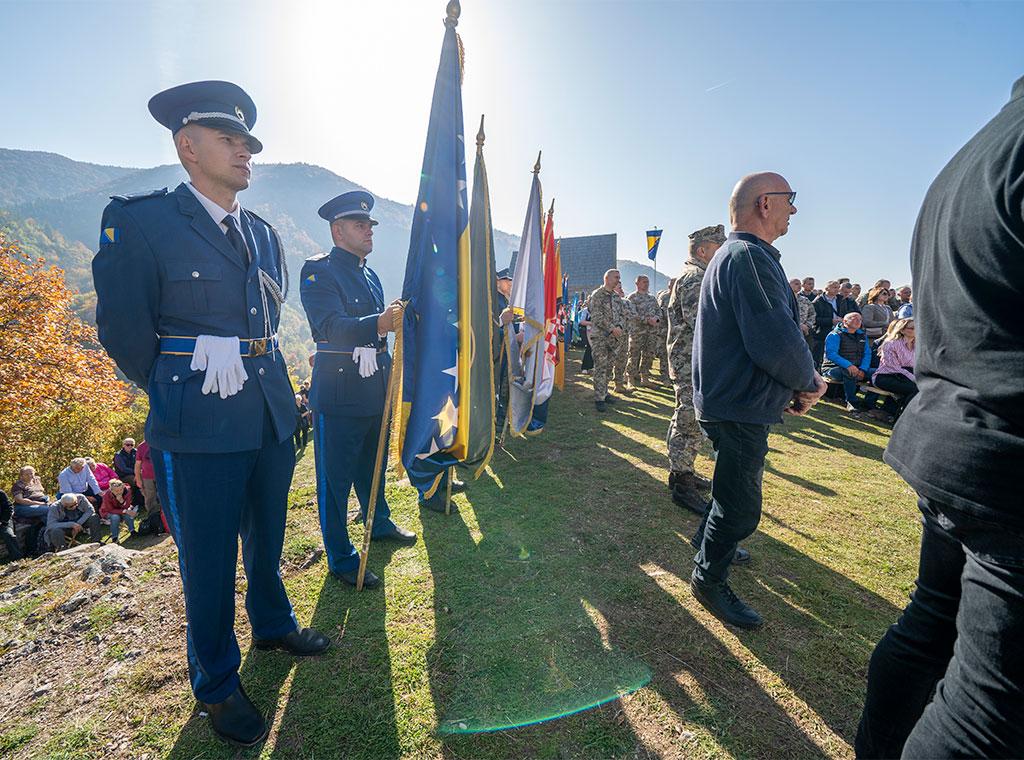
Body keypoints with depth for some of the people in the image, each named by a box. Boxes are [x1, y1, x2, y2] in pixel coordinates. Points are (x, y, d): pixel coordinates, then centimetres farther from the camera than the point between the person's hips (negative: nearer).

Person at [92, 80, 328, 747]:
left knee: (267, 538, 22)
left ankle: (273, 625, 47)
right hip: (200, 434, -5)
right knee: (208, 562, 10)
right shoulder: (139, 221, -7)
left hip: (273, 418, 6)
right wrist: (177, 394, 4)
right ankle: (217, 685, 32)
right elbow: (123, 330, -4)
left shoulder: (264, 234, 11)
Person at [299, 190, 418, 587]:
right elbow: (333, 327, -27)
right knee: (335, 477, 4)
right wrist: (379, 323, -43)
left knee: (374, 465, 23)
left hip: (376, 390, 8)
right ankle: (341, 558, 18)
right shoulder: (318, 270, -10)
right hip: (339, 396, -8)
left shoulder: (370, 275, 15)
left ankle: (379, 523, 44)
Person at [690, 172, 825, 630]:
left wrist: (795, 385, 7)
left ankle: (710, 539, 49)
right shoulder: (749, 256, -21)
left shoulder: (735, 255, 15)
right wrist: (809, 382, -10)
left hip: (733, 399, 11)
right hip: (740, 407, -11)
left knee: (734, 488, 29)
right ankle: (709, 579, 22)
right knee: (741, 507, 3)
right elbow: (778, 342, -29)